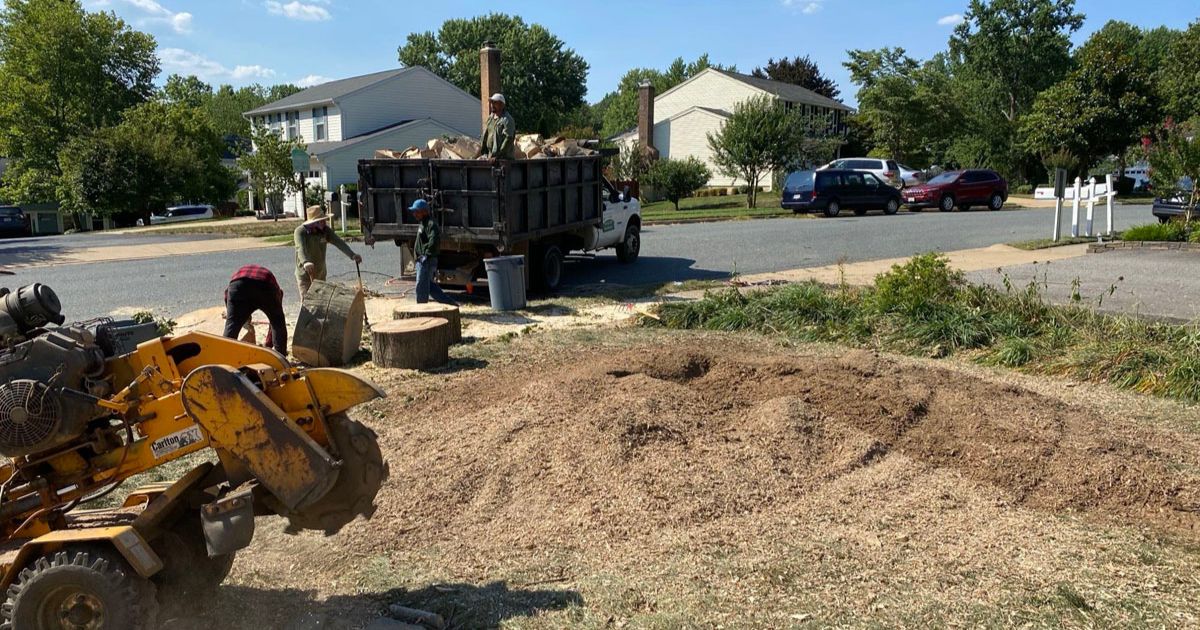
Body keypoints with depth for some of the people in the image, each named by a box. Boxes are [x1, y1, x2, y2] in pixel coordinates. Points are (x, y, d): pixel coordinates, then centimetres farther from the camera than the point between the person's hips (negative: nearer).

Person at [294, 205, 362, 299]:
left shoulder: (325, 230, -8)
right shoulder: (300, 231, -22)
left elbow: (339, 243, -19)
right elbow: (301, 248, -39)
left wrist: (352, 255, -37)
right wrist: (305, 262, -60)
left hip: (321, 273, 5)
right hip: (305, 274, -5)